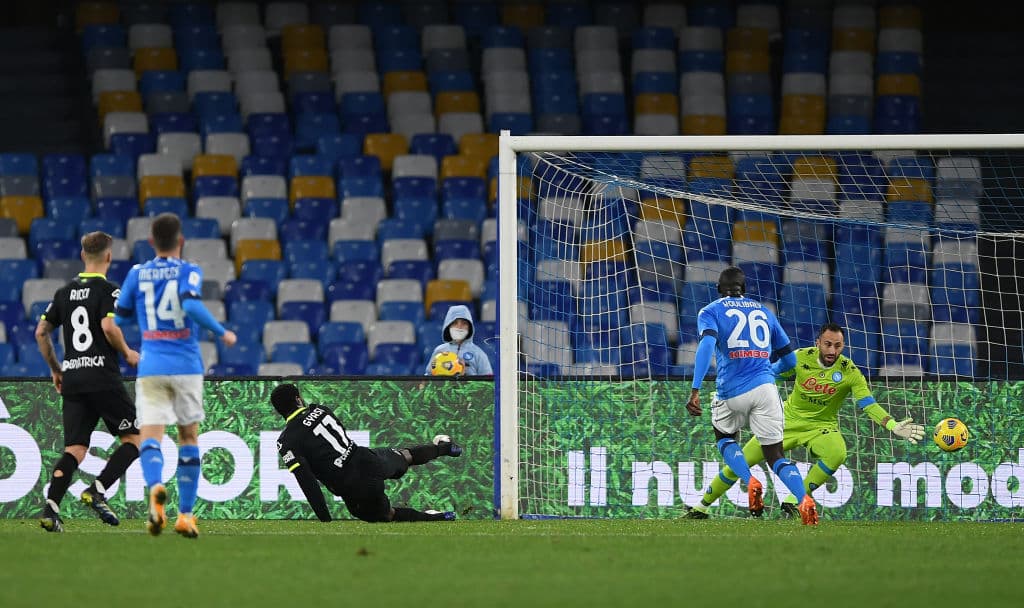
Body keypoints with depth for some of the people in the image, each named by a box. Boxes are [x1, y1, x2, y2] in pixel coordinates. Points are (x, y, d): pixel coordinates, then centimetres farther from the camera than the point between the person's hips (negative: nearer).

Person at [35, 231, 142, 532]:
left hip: (72, 380, 6)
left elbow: (41, 332, 15)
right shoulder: (107, 290, -5)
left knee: (75, 449, 4)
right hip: (103, 379, -6)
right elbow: (109, 327, -20)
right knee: (135, 439, 5)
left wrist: (55, 369, 25)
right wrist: (128, 353, -3)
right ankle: (97, 490, -10)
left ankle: (51, 507, -13)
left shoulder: (65, 292, 13)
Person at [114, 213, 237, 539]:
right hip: (186, 365, -1)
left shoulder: (137, 274, 6)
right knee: (189, 438, 13)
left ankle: (155, 488, -39)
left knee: (150, 436, -7)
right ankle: (185, 514, 12)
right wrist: (222, 333, -9)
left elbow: (119, 318, 10)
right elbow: (191, 305, -21)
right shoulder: (189, 272, -2)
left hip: (151, 367, 1)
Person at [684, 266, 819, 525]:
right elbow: (790, 360, 22)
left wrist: (695, 391, -21)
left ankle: (750, 482, -1)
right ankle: (804, 499, -21)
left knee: (724, 438, 27)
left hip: (731, 392, -2)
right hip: (765, 387, 2)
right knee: (775, 454, 7)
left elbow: (707, 345, -14)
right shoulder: (764, 312, 19)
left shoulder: (710, 312, 8)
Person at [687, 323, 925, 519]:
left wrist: (894, 426, -35)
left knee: (837, 454, -36)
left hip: (822, 426, -1)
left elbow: (869, 405, -20)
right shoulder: (802, 357, -11)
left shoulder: (849, 372, -17)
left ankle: (793, 501, -21)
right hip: (789, 420, 2)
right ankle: (701, 507, 15)